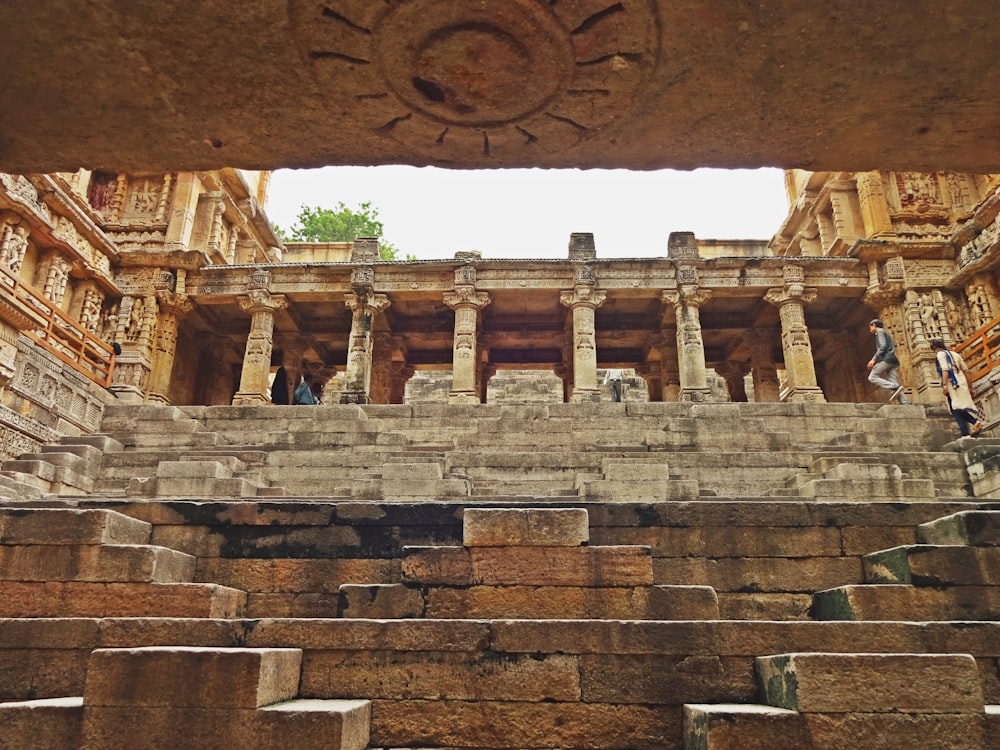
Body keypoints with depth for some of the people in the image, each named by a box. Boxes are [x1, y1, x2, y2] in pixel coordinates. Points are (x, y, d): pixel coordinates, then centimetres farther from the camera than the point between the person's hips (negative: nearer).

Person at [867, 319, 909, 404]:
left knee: (872, 377, -10)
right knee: (894, 383, -3)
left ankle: (895, 388, -25)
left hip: (887, 358, -9)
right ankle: (904, 402, -20)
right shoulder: (887, 334, 32)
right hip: (893, 360, 9)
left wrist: (874, 359, -17)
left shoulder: (880, 331, 3)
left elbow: (883, 346, -12)